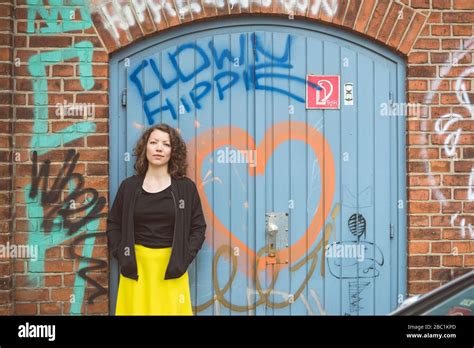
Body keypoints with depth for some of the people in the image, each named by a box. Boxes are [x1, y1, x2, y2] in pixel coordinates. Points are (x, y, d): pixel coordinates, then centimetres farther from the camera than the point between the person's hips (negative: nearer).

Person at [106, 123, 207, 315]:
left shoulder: (186, 187, 1)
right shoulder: (129, 186, 3)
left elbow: (198, 228, 3)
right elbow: (113, 225, 9)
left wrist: (183, 260, -7)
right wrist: (122, 257, -2)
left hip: (171, 267, 0)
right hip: (136, 266, 1)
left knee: (171, 310, 3)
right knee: (136, 310, 5)